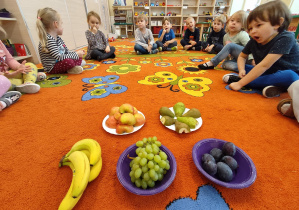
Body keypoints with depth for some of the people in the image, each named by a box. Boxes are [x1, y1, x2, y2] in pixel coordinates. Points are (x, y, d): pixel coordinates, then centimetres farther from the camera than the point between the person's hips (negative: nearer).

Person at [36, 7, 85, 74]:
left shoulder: (58, 38, 8)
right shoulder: (48, 40, -21)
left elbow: (67, 52, 13)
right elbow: (59, 57, -29)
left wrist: (77, 54, -5)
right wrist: (76, 54, -23)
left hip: (59, 63, 10)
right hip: (52, 68, -9)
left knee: (79, 58, 12)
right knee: (68, 61, -38)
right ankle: (70, 69, -8)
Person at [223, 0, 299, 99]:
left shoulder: (285, 39, -25)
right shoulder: (254, 41, -7)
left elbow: (264, 66, -34)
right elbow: (242, 56, 5)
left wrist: (240, 83, -38)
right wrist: (242, 70, -18)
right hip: (267, 74, 6)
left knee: (290, 76, -38)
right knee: (243, 67, -1)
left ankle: (238, 79, -31)